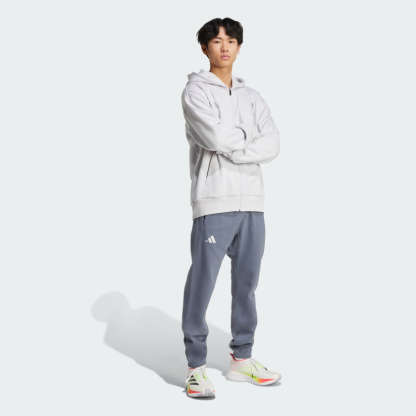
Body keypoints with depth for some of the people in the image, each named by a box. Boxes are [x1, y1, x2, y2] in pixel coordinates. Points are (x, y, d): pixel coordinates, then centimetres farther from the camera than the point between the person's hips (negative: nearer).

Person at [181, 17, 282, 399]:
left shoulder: (252, 97, 17)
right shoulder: (196, 92, 1)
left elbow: (272, 144, 3)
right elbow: (215, 137, -16)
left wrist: (231, 149, -10)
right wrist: (247, 137, 1)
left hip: (252, 202, 6)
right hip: (214, 201, -6)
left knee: (247, 283, 11)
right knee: (202, 284, -4)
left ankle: (242, 359, 23)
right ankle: (196, 367, 3)